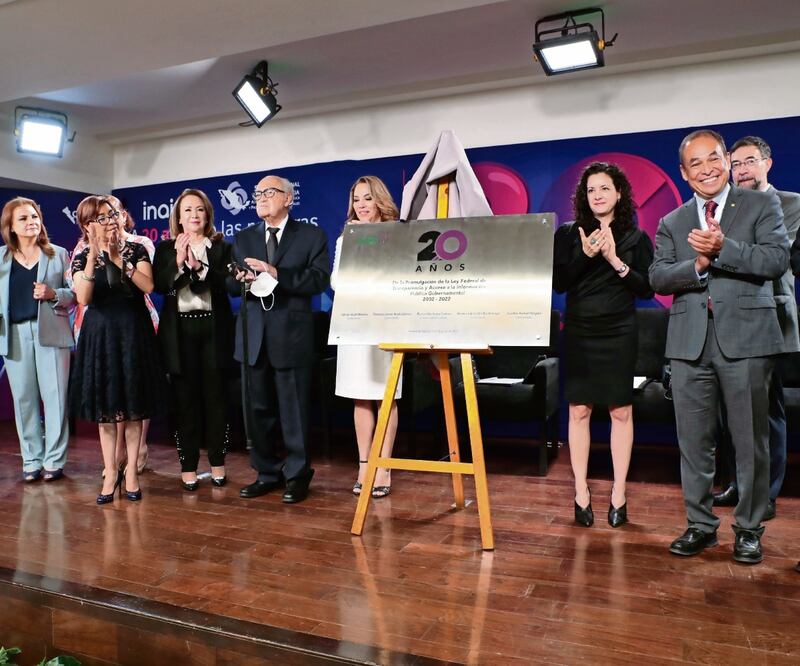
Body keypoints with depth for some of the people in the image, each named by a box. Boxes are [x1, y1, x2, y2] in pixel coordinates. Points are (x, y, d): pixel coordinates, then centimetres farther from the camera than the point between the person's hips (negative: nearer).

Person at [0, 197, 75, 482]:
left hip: (50, 332, -2)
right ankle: (31, 460, 14)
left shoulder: (58, 254, 7)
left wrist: (53, 294, -15)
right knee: (24, 398, 5)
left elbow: (74, 293, 4)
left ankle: (54, 460, 6)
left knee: (54, 395, -2)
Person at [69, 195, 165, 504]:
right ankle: (110, 471, 16)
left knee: (133, 407, 3)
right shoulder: (81, 257, 2)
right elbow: (83, 298, -13)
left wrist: (118, 259, -17)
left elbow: (148, 286, -12)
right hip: (100, 334, 1)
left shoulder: (135, 250, 2)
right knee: (104, 408, 5)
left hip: (133, 332, -1)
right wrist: (93, 257, -22)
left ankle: (131, 471, 14)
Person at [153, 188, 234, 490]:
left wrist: (198, 266, -19)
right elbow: (159, 285, -3)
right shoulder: (166, 248, 10)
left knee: (215, 395, 3)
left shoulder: (221, 247, 7)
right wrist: (178, 262, -16)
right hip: (180, 330, 1)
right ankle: (188, 466, 10)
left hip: (214, 328, 0)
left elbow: (225, 284, -7)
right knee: (185, 397, 1)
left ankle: (217, 462, 15)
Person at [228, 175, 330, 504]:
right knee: (258, 409, 11)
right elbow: (231, 284, 11)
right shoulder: (243, 238, 16)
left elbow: (319, 279, -10)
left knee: (294, 409, 1)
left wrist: (277, 274, -20)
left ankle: (296, 475, 15)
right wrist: (240, 279, -12)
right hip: (253, 334, 5)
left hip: (292, 334, -4)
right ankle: (267, 473, 24)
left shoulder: (311, 236, 3)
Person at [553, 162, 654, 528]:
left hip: (619, 333, 0)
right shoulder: (568, 234, 5)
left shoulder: (636, 238, 5)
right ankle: (581, 492, 10)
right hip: (578, 332, 0)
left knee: (621, 411, 2)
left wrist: (616, 261, -12)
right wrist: (585, 255, -15)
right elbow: (558, 282, -2)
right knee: (579, 410, 0)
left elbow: (647, 288, 0)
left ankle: (619, 494, 13)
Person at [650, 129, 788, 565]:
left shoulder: (761, 205, 7)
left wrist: (723, 247, -18)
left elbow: (777, 260, -7)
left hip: (745, 337, -2)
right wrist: (697, 265, -13)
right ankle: (700, 524, 21)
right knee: (693, 440, 7)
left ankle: (749, 528, 20)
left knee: (750, 440, 4)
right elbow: (658, 278, 4)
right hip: (690, 342, 3)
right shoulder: (671, 223, 14)